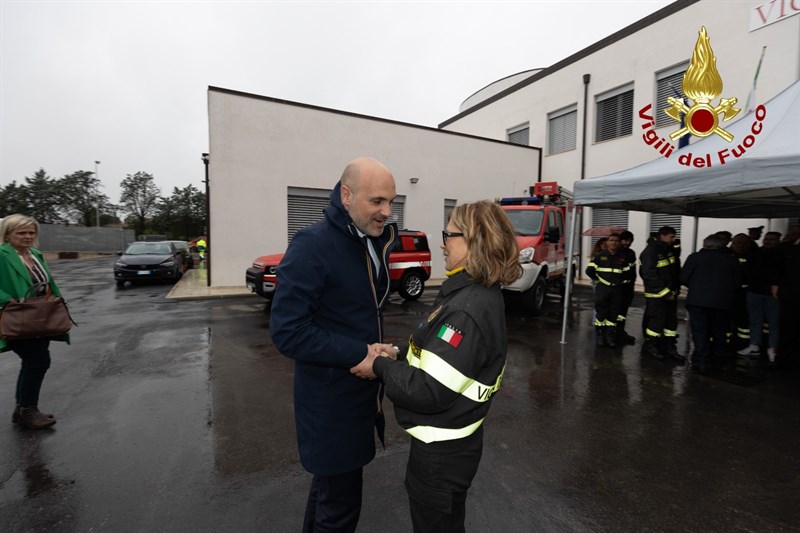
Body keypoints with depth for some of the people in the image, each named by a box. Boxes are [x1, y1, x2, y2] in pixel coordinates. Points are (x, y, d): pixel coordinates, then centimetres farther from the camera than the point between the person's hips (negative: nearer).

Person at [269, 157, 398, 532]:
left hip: (362, 387, 8)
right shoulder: (313, 246, -22)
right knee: (340, 501, 10)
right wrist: (359, 354, -24)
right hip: (331, 397, -8)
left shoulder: (375, 241, 4)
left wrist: (377, 351, 3)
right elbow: (287, 332, -24)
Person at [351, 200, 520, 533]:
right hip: (448, 442, 8)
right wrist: (398, 354, -1)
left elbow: (429, 391, -30)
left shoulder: (469, 309, -30)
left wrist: (380, 366, -17)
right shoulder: (480, 295, 1)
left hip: (441, 450, -8)